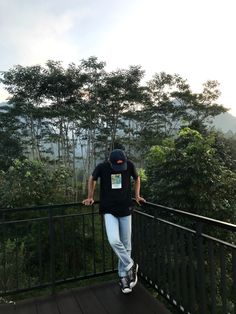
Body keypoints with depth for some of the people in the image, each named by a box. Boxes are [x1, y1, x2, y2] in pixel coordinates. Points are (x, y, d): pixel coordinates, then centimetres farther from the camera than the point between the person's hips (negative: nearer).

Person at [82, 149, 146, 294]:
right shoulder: (102, 167, -11)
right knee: (114, 241, -19)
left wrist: (137, 196, 8)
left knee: (126, 244, 7)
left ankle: (123, 276, 26)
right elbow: (92, 180, 10)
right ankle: (131, 266, 6)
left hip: (126, 209, 1)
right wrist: (90, 197, 9)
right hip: (109, 210, -1)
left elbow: (137, 178, 13)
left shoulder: (130, 165, -8)